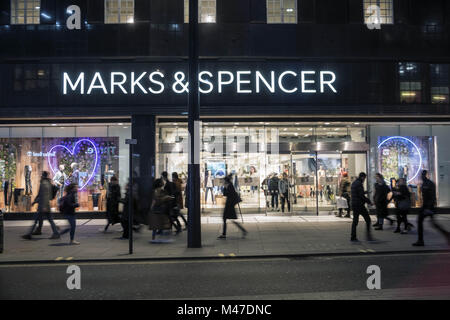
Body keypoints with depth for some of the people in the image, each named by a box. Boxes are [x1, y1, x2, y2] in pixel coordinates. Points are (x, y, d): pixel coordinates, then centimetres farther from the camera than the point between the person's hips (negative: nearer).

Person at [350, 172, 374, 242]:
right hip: (359, 205, -9)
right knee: (368, 219, -1)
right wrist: (369, 201, -9)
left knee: (355, 221, 10)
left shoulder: (354, 183, 15)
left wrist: (365, 192, 28)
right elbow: (362, 195, -18)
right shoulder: (359, 184, -13)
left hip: (354, 204, 9)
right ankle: (368, 235, -3)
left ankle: (353, 237, 8)